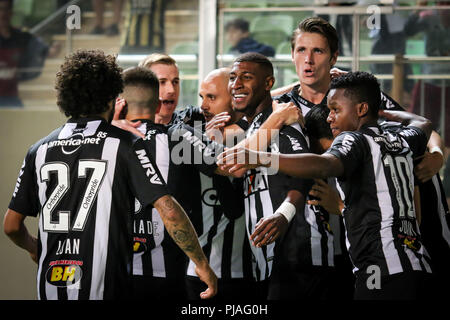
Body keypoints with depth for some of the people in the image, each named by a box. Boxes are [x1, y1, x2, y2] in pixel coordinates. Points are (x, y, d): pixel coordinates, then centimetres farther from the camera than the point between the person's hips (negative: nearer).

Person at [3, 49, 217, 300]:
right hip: (104, 289, -4)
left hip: (50, 288, 4)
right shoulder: (125, 145, -3)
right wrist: (203, 266, -4)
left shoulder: (40, 150, 8)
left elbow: (12, 226, 13)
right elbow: (168, 209, -11)